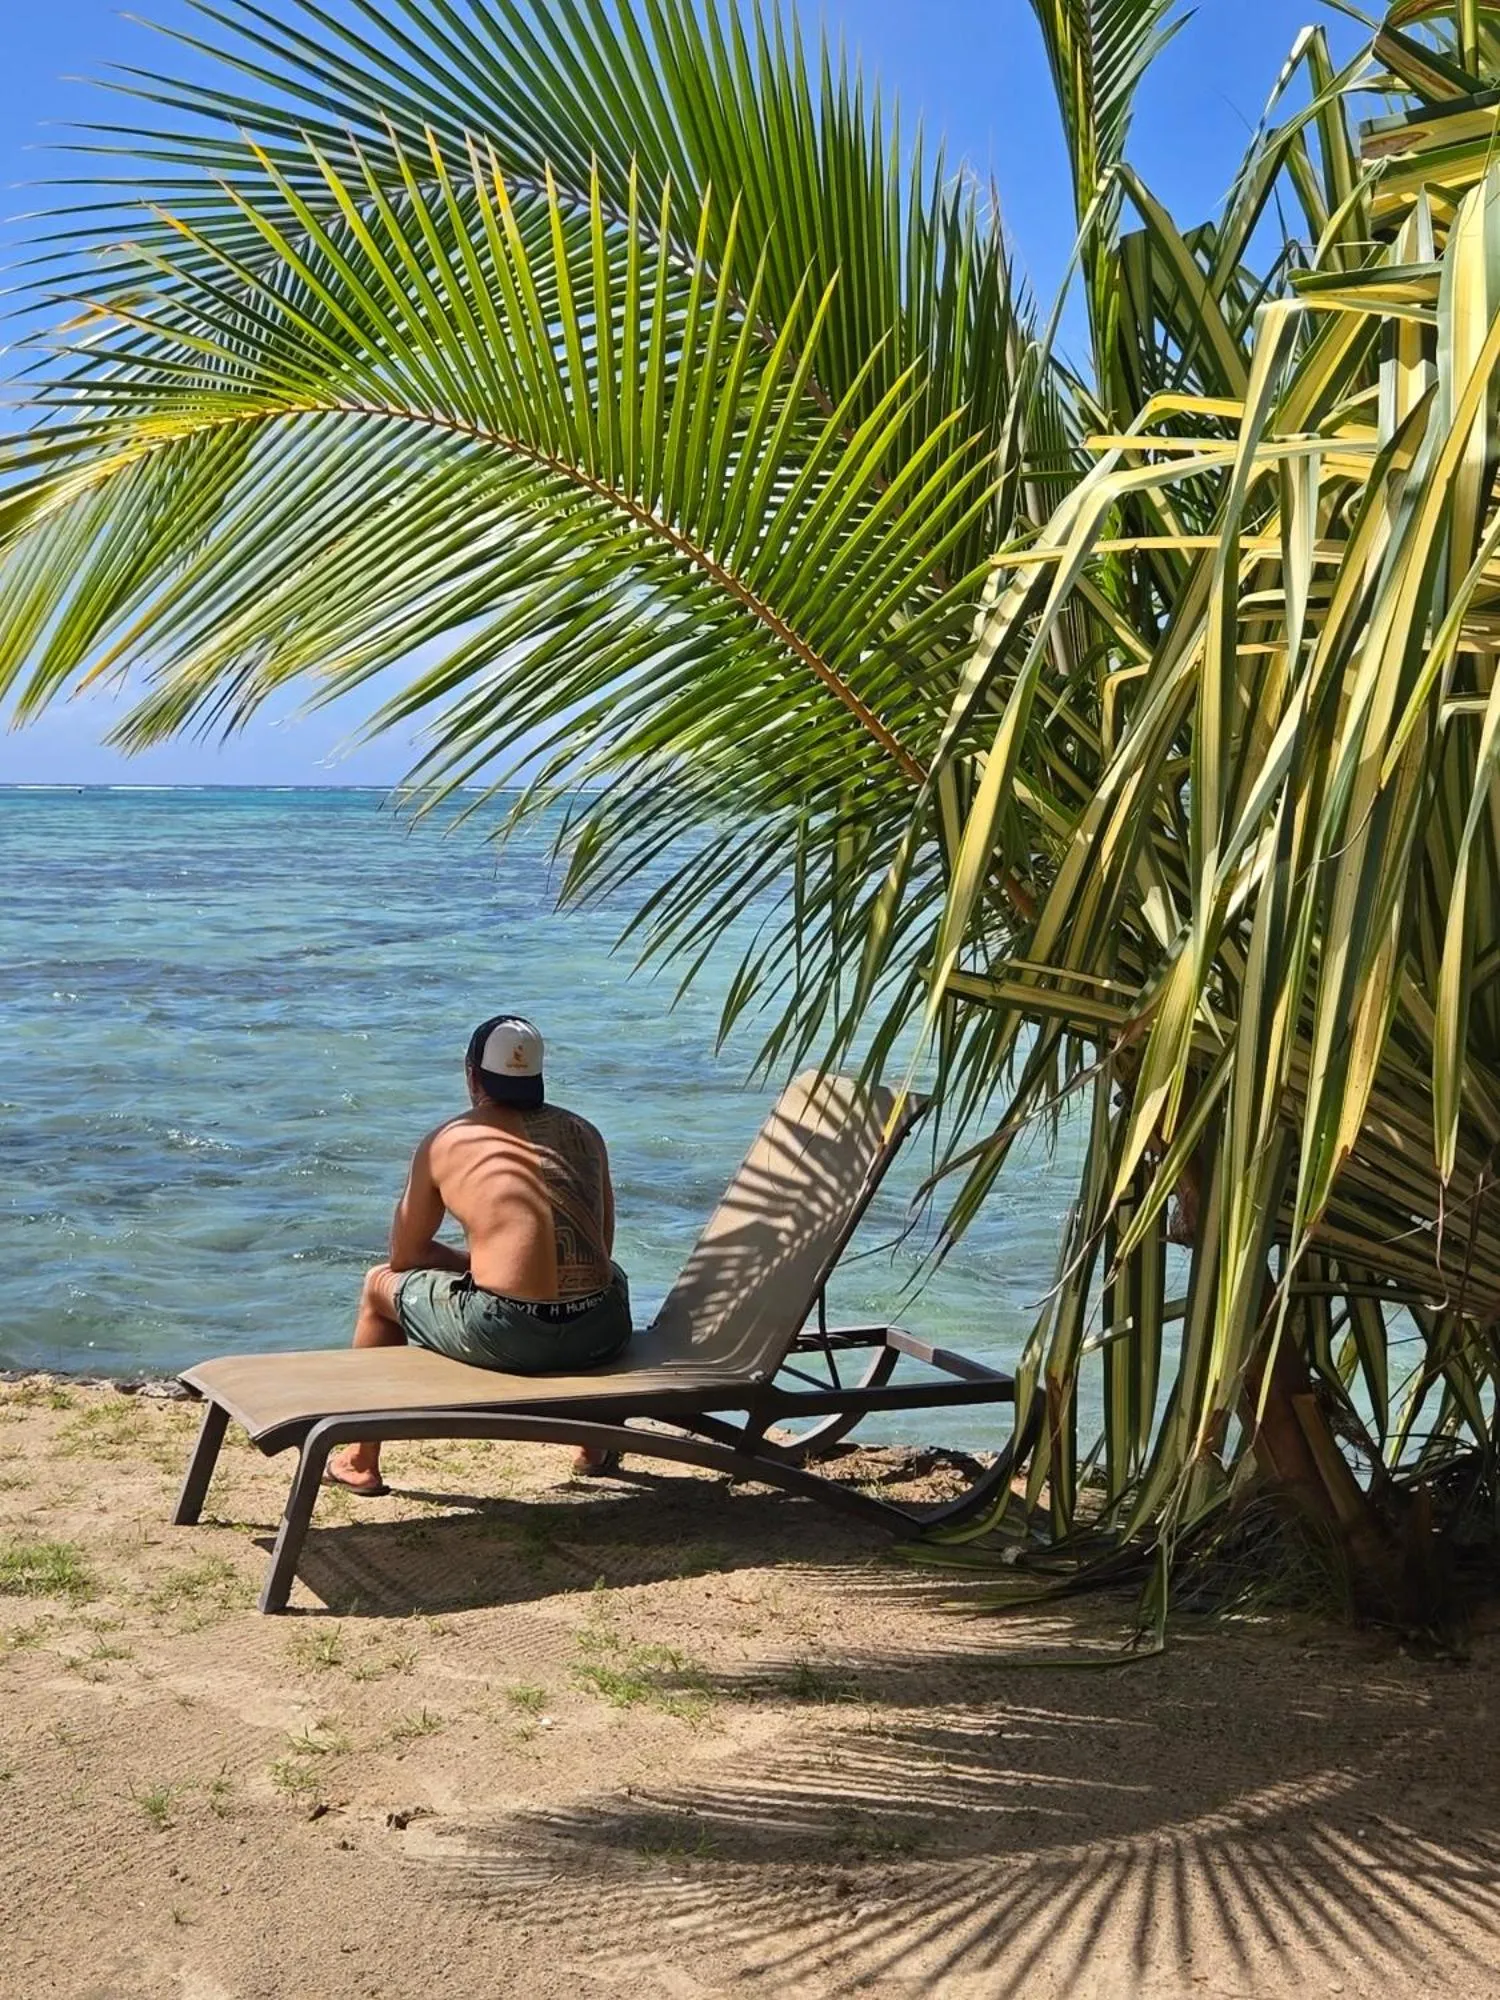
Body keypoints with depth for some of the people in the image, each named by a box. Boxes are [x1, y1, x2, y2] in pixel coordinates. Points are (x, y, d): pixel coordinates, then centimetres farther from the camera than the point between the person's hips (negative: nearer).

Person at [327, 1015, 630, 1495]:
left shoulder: (446, 1144, 4)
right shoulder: (584, 1133, 14)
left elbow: (405, 1256, 12)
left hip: (506, 1338, -4)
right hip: (601, 1336, 4)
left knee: (381, 1284, 24)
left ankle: (359, 1460, 34)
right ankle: (598, 1446, 53)